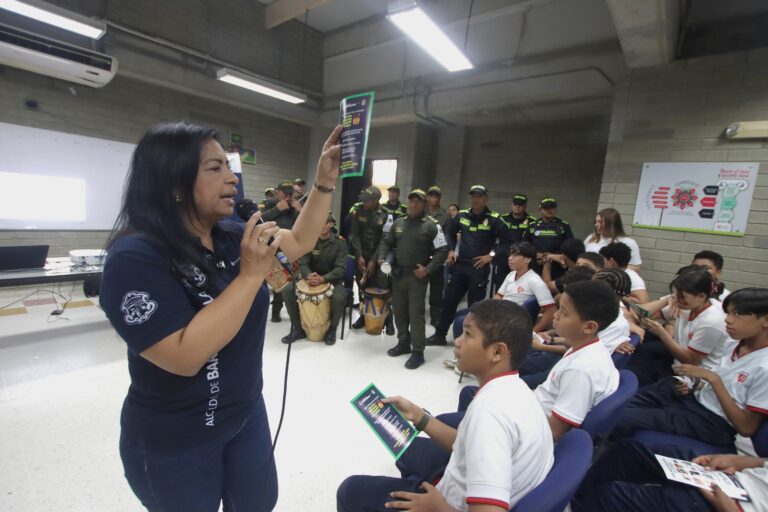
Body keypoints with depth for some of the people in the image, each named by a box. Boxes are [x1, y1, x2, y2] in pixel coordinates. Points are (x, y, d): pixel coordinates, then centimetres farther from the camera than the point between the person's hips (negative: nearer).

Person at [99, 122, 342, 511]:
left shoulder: (230, 236, -6)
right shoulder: (135, 258, -25)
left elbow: (299, 242, 4)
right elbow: (185, 356, -32)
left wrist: (325, 181, -4)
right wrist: (251, 274, -33)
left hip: (247, 412, 6)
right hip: (175, 440, -6)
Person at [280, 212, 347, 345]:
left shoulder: (340, 242, -9)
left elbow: (340, 268, -18)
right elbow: (303, 263, -8)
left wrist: (324, 278, -36)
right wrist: (308, 276, -32)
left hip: (332, 279, -3)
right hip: (311, 277, 3)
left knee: (339, 297, -35)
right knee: (287, 290, -19)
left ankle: (332, 329, -5)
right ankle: (298, 328, -3)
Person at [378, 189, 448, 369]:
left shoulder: (432, 225, -5)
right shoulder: (398, 222, 10)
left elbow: (442, 250, -8)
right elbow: (386, 242, 18)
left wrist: (428, 269, -17)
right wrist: (382, 257, 0)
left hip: (418, 276, -6)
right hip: (398, 274, 6)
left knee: (416, 313, -4)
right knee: (399, 310, 13)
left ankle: (418, 352, 7)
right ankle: (403, 343, 30)